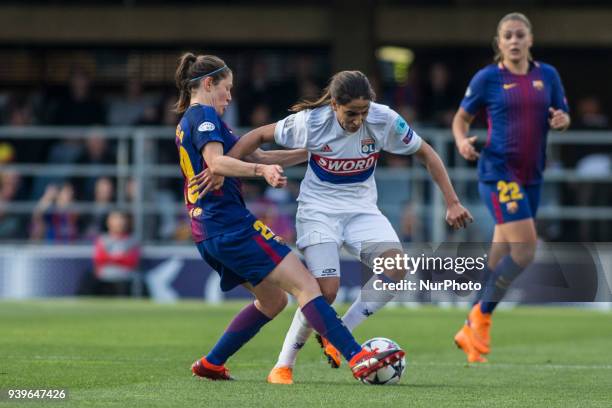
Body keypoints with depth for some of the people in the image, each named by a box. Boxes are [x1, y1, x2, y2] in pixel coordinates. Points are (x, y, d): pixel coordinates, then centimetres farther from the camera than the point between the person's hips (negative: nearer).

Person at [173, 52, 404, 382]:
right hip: (232, 225, -10)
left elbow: (255, 155, 24)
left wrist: (309, 152, 21)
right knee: (304, 284, -14)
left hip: (207, 233, 10)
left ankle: (211, 364, 19)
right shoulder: (204, 115, -6)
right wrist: (262, 170, -40)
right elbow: (216, 163, -25)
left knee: (272, 300, 19)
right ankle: (358, 358, -24)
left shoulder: (187, 123, 23)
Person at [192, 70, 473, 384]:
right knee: (326, 290, -21)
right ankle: (283, 366, -4)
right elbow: (259, 136, -8)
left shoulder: (384, 121, -15)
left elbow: (426, 154, -2)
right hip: (319, 209, -3)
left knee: (396, 268, -23)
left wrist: (452, 203, -4)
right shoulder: (311, 122, -20)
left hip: (361, 208, 3)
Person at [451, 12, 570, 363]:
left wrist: (562, 120, -9)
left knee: (500, 260, 10)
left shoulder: (547, 75, 7)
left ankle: (471, 333, 20)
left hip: (532, 176, 5)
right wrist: (462, 141, -16)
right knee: (525, 248, -18)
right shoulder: (487, 78, -4)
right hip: (499, 172, -5)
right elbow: (462, 118, 5)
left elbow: (563, 116, 15)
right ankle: (481, 316, -1)